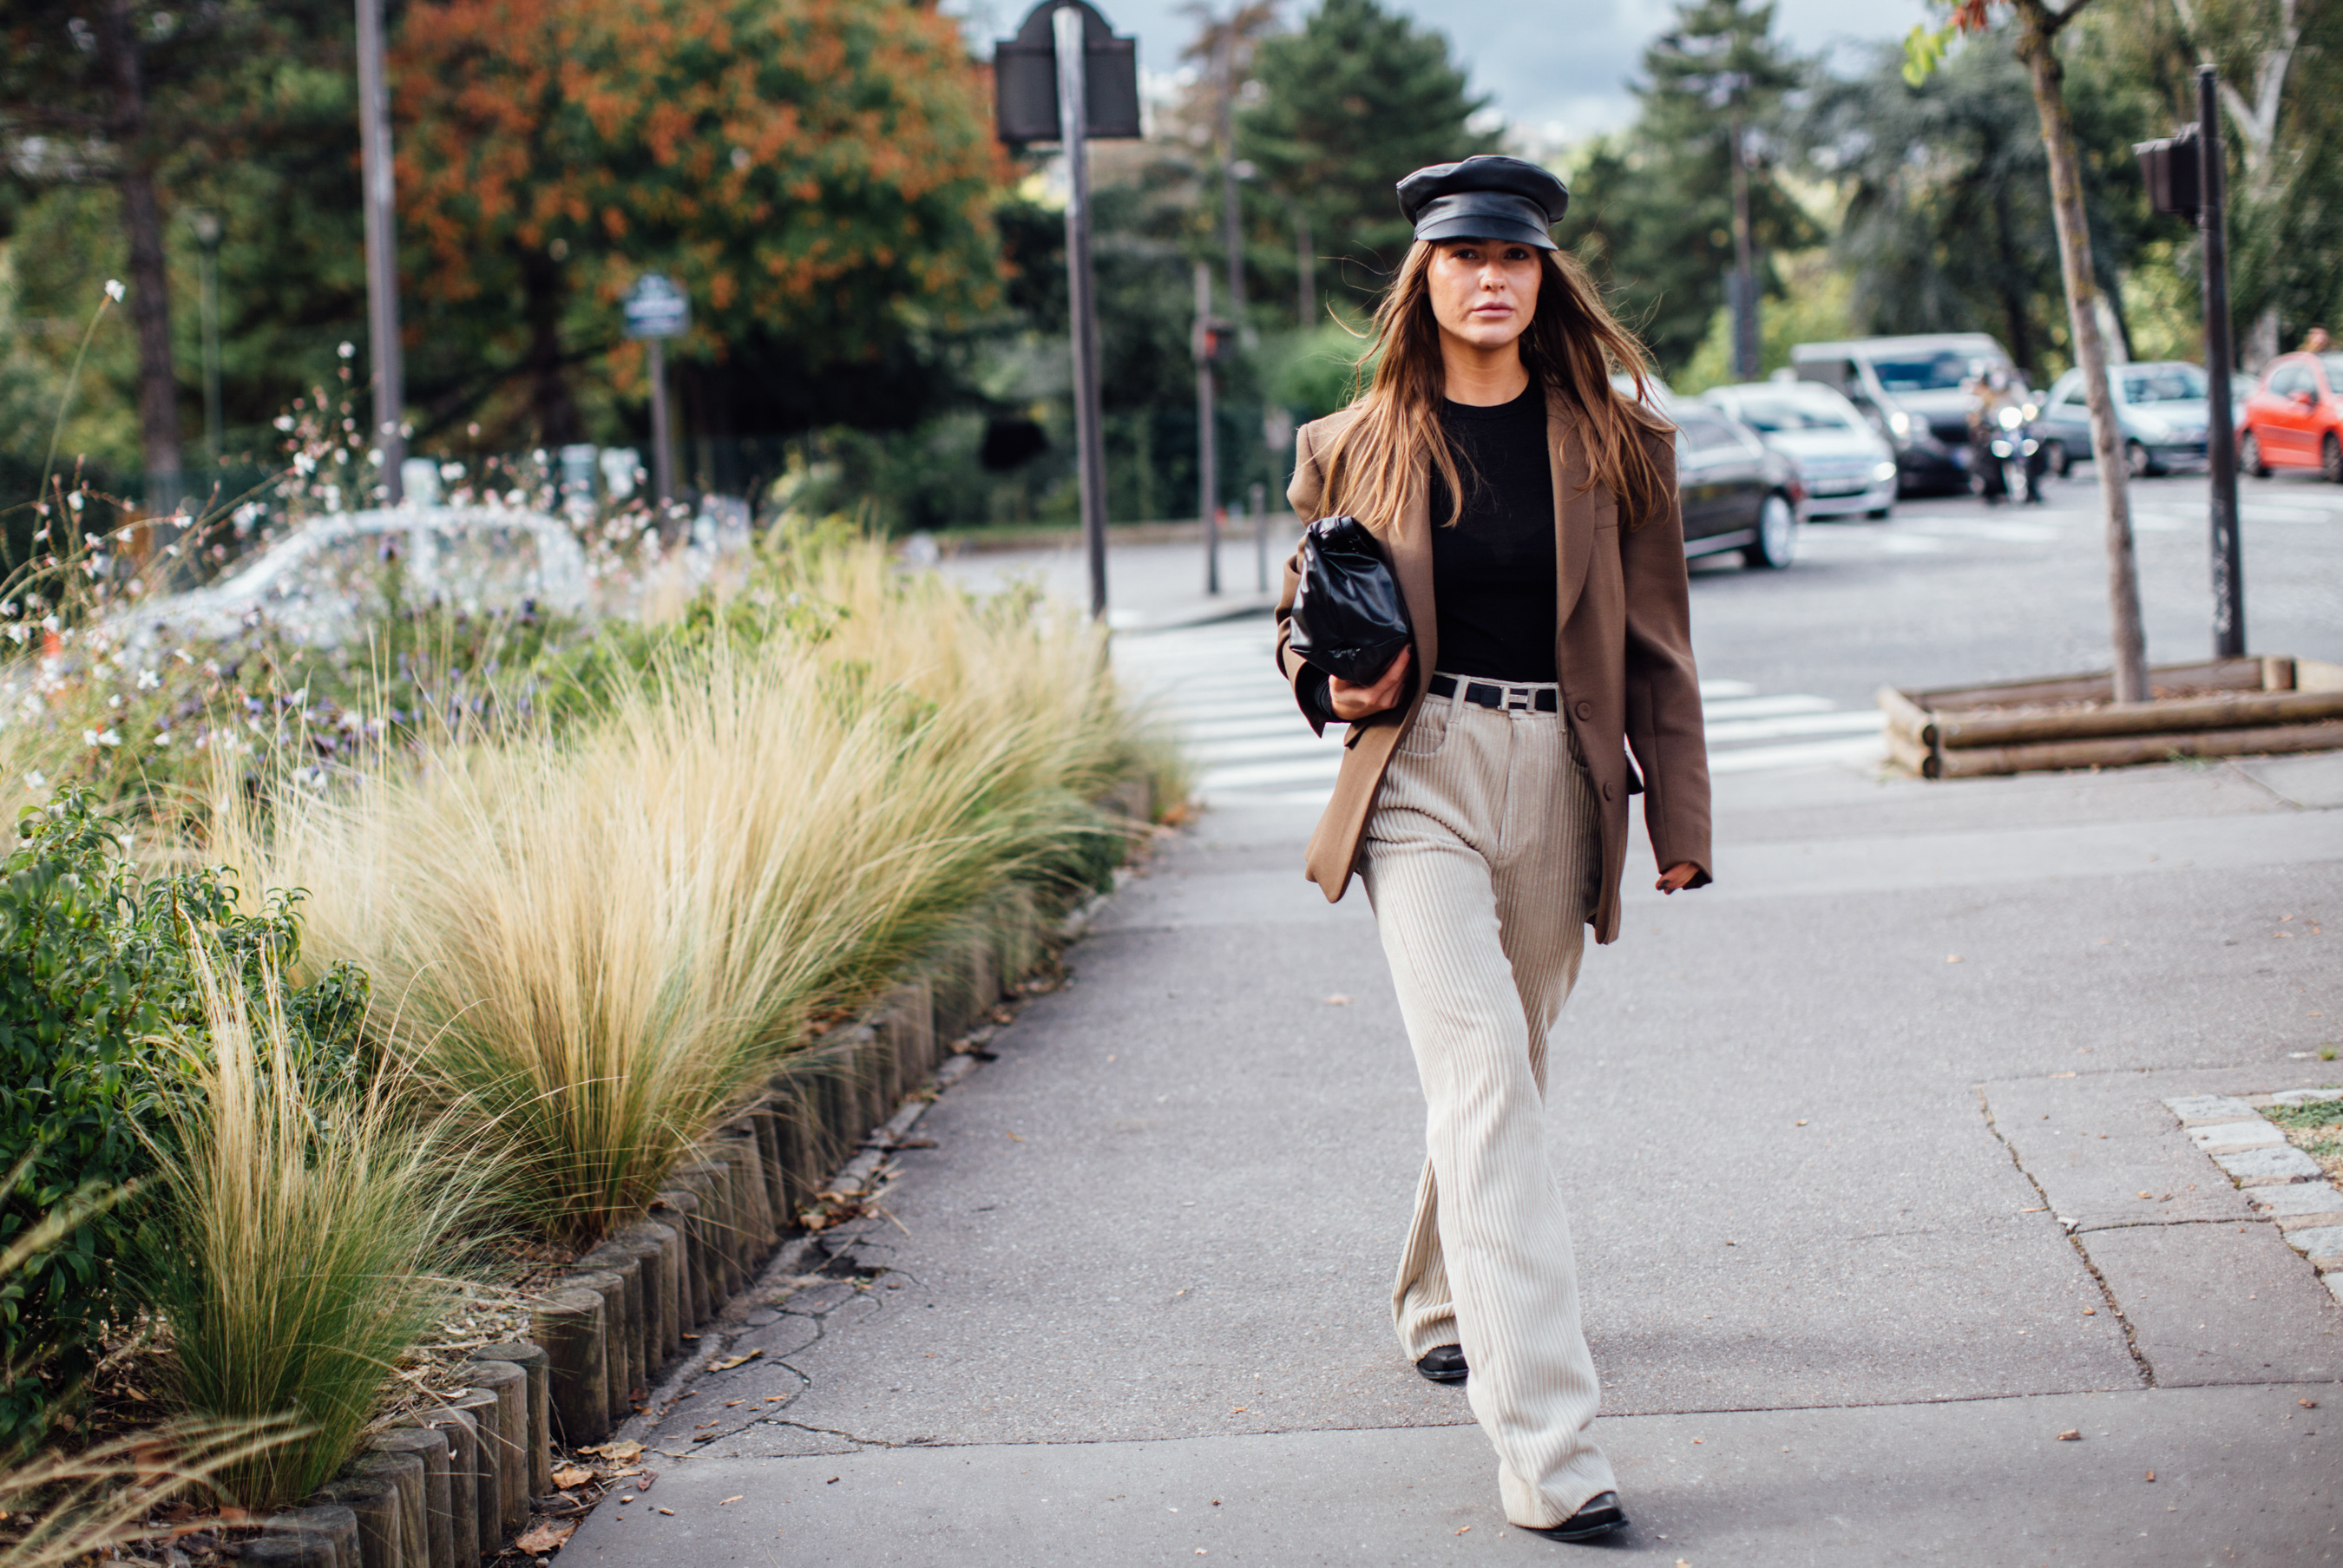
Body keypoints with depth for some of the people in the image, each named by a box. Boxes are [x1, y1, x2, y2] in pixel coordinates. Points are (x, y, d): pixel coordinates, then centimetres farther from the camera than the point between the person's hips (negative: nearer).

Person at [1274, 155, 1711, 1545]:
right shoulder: (1357, 450, 2)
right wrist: (1341, 688, -9)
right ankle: (1550, 1452, -23)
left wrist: (1681, 820, 4)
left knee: (1508, 1066, 16)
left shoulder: (1615, 441, 3)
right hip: (1419, 778, -2)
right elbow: (1304, 623, 14)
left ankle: (1445, 1305, 45)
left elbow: (1657, 639, 6)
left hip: (1560, 783, 3)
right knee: (1482, 1072, -17)